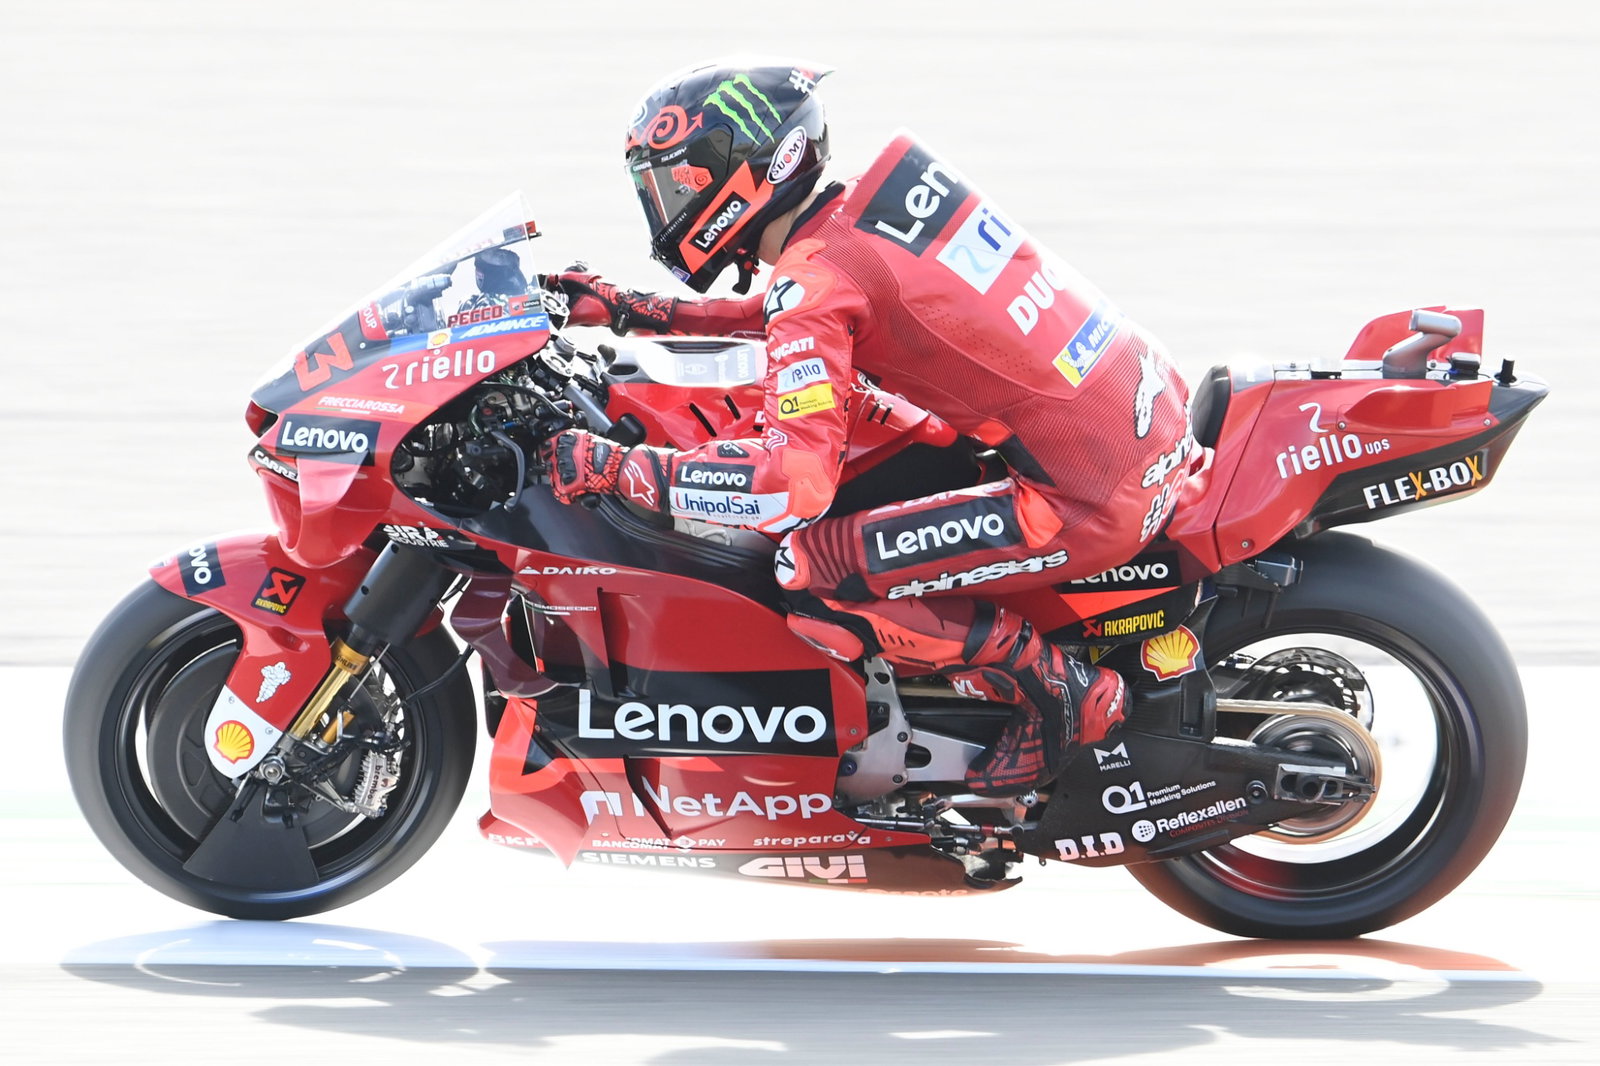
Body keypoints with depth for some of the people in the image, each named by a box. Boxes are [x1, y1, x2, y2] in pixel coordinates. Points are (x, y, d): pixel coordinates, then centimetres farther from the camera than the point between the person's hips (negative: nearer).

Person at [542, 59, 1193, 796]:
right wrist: (631, 312, 28)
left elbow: (793, 484, -23)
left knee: (811, 580, -9)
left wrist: (611, 468, -14)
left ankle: (1056, 692, -2)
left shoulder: (817, 278, -14)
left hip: (1089, 503, -9)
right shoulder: (876, 197, 11)